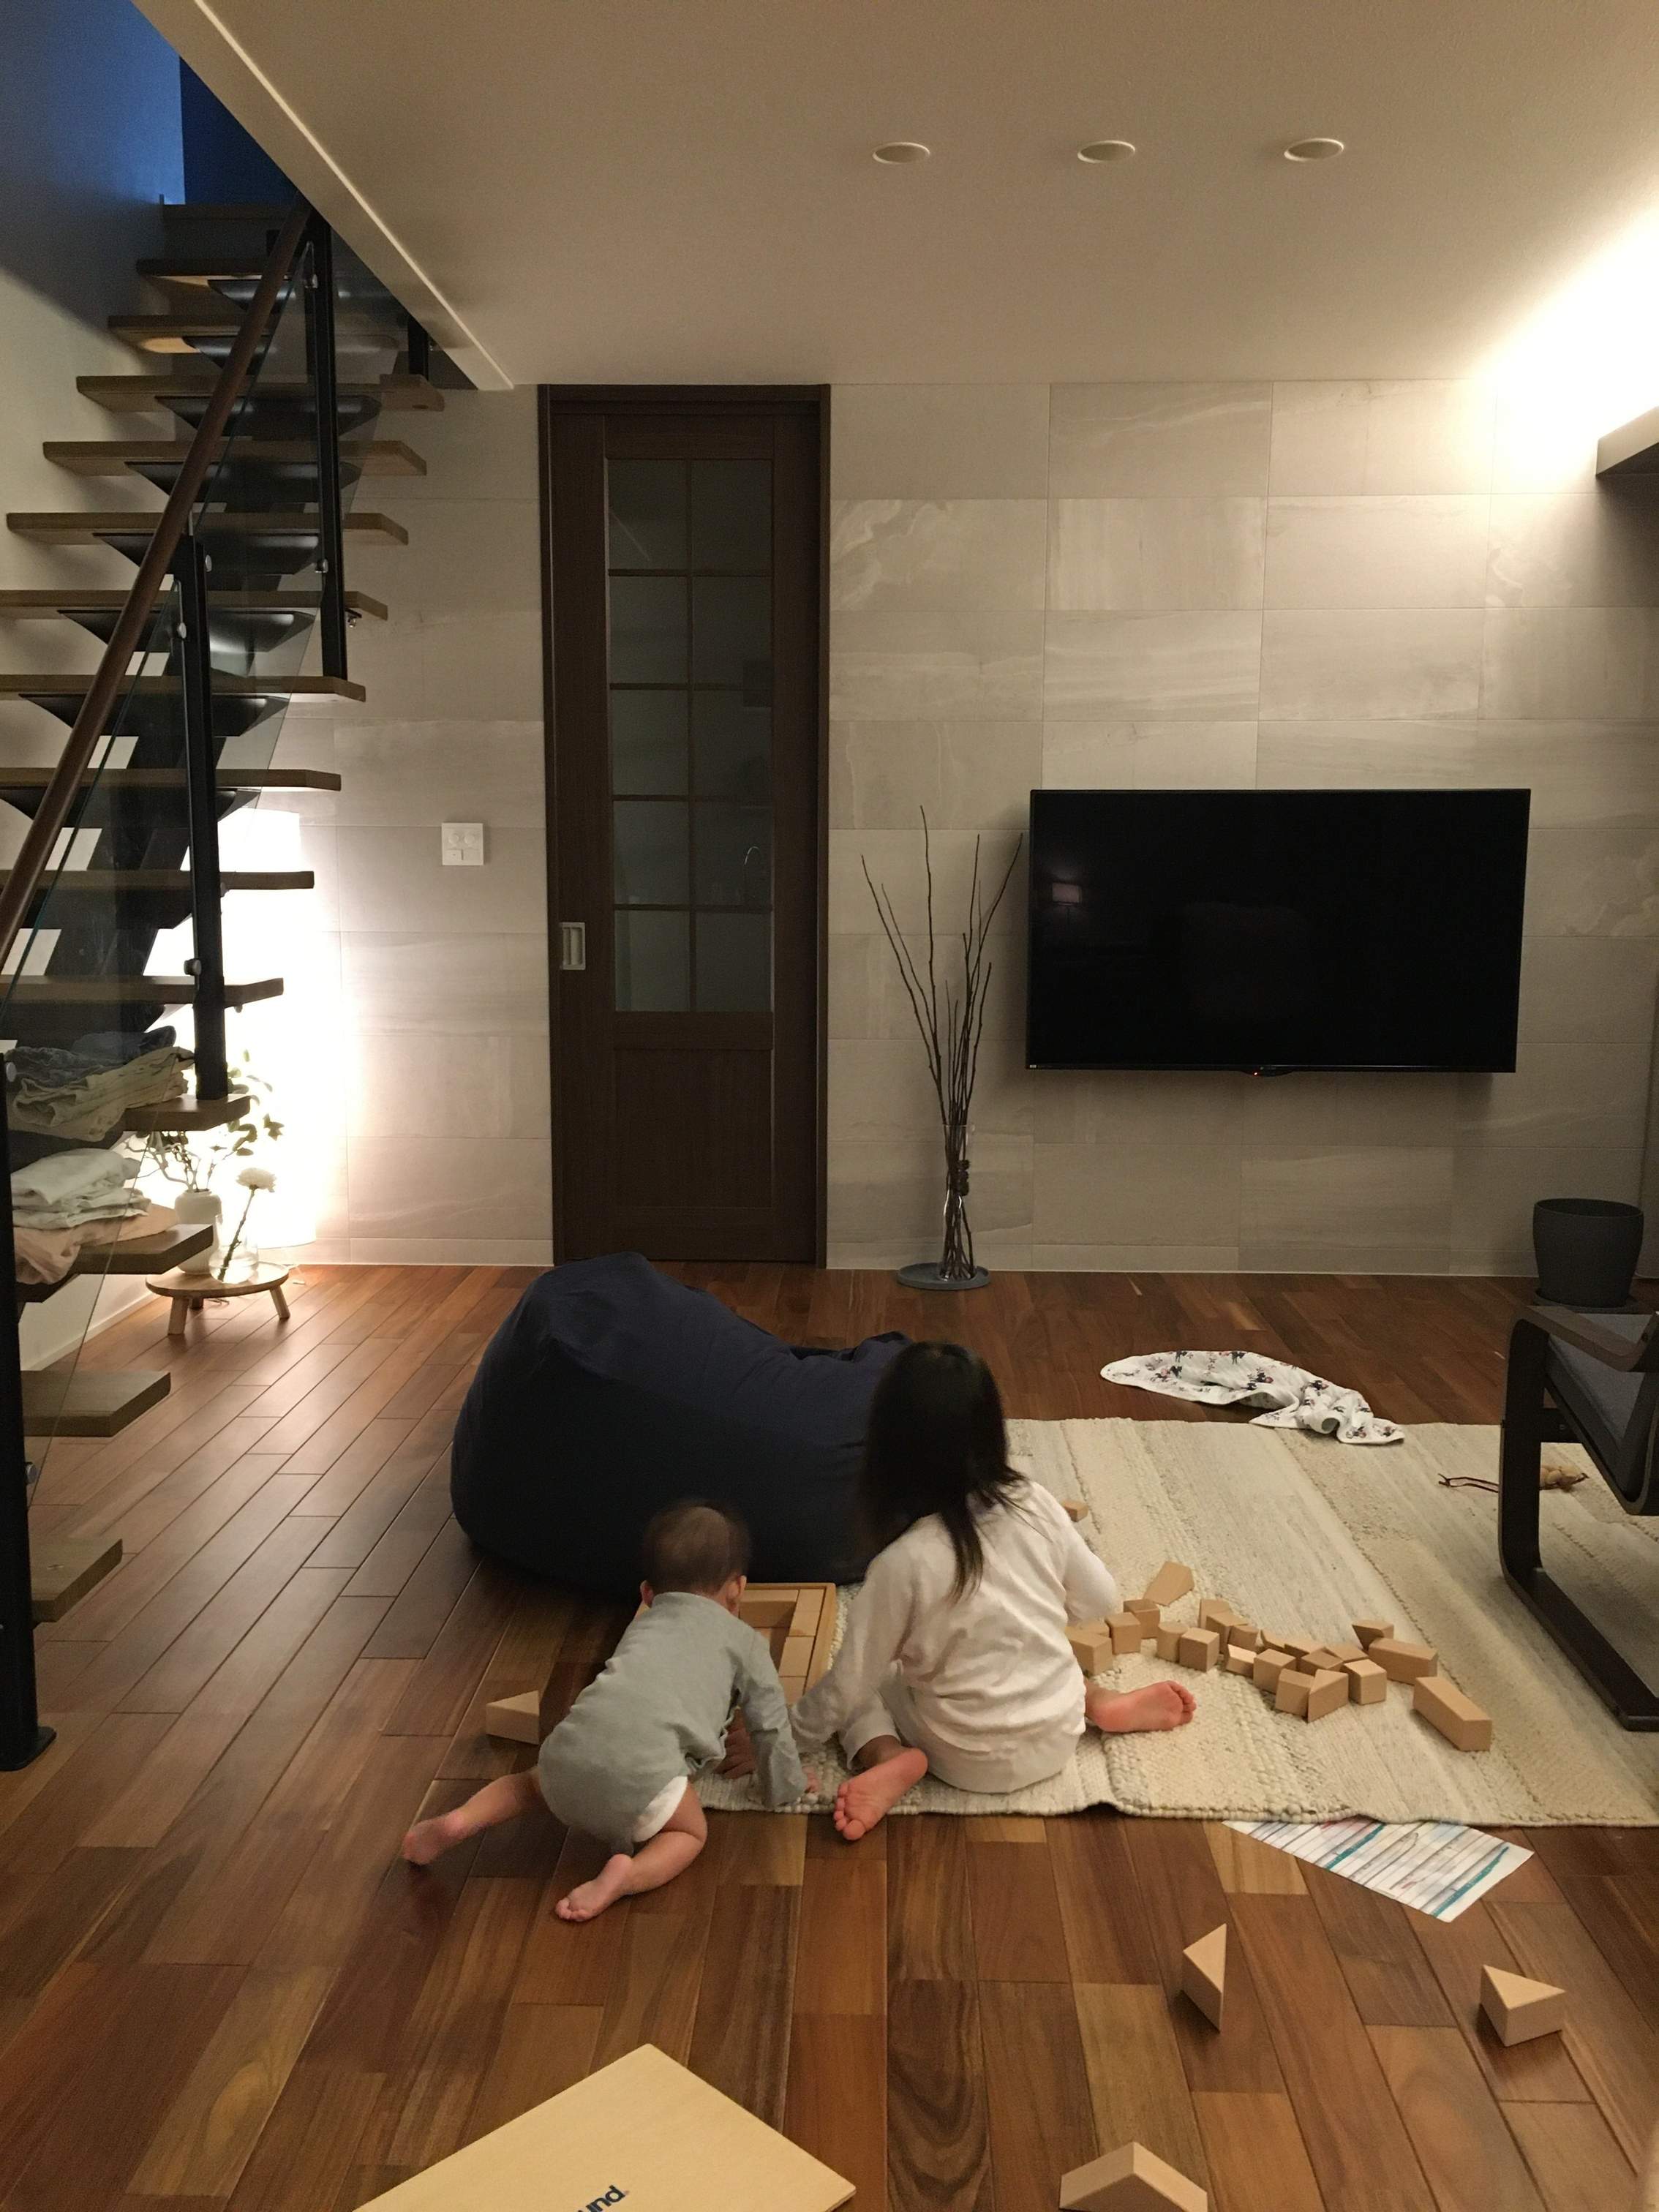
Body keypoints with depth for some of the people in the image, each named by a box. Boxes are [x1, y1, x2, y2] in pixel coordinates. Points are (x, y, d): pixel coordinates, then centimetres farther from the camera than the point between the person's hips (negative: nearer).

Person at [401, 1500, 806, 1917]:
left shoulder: (644, 1624, 35)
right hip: (642, 1767, -5)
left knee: (533, 1779, 34)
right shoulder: (744, 1640, 22)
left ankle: (460, 1821, 8)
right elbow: (771, 1725, 24)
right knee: (690, 1831, 20)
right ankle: (627, 1874, -9)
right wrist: (786, 1786, 43)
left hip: (571, 1747, 5)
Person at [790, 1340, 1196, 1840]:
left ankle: (893, 1760, -9)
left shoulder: (903, 1563, -27)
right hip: (1059, 1739, 4)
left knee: (860, 1688, 16)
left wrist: (786, 1735, 1)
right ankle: (1108, 1705, 13)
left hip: (975, 1762, -4)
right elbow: (1101, 1602, -1)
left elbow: (850, 1682, -15)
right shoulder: (1035, 1505, -16)